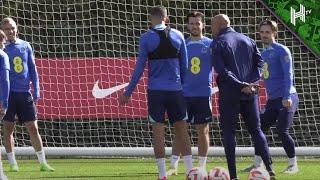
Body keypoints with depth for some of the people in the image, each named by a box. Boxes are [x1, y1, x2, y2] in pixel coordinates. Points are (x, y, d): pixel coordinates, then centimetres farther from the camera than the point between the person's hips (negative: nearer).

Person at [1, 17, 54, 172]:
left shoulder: (25, 46, 9)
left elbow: (33, 69, 12)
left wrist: (36, 90, 6)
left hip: (24, 93, 2)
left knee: (33, 127, 3)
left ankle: (43, 162, 9)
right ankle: (12, 164, 8)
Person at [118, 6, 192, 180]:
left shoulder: (146, 38, -3)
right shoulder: (177, 36, 4)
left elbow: (139, 67, -2)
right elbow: (184, 65, 8)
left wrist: (128, 92, 4)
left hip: (156, 90, -2)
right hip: (175, 89, 2)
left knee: (158, 130, 2)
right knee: (181, 128, 9)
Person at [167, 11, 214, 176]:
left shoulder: (210, 45, 1)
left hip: (203, 94, -2)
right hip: (184, 93, 2)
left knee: (202, 130, 4)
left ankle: (202, 167, 11)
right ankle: (173, 166, 2)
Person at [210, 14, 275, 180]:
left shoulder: (218, 44, -5)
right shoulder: (248, 40, 13)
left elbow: (222, 71, -15)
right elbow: (259, 62, 6)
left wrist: (241, 85, -15)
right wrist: (253, 82, -4)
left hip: (229, 95, -5)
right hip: (250, 94, 5)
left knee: (228, 133, 2)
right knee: (256, 130, 12)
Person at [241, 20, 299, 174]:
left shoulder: (281, 51, -7)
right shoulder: (263, 54, 16)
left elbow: (288, 74, -15)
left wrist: (287, 97, -23)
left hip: (286, 100, -8)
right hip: (272, 100, 8)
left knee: (282, 131, -14)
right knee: (259, 129, 4)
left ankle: (293, 164, -3)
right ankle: (257, 164, 12)